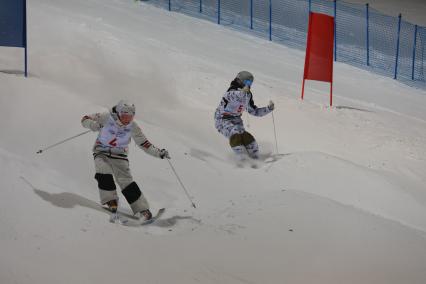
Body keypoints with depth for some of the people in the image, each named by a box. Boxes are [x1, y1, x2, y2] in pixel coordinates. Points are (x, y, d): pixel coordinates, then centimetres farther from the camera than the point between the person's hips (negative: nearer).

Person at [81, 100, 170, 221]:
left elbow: (144, 144, -2)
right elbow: (85, 119, -12)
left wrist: (159, 153, -11)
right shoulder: (107, 118, -19)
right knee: (104, 174, -26)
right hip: (101, 152, 0)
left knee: (126, 181, -11)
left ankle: (142, 209, -7)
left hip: (119, 155, 0)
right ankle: (111, 201, -11)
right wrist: (93, 124, -35)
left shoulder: (133, 127, -12)